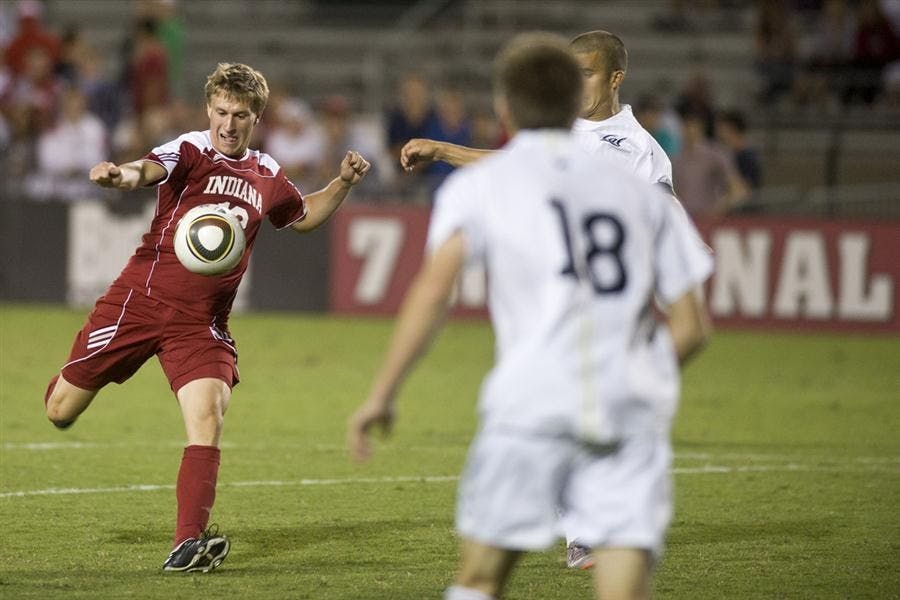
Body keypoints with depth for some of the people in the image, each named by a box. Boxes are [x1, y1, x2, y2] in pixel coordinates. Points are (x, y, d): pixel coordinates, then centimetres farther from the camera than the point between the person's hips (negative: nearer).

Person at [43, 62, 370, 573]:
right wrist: (119, 175, -54)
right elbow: (147, 170, -30)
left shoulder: (267, 176, 11)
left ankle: (189, 542, -19)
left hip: (202, 322, 3)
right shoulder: (192, 152, -7)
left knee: (208, 420, -20)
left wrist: (344, 183, 15)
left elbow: (303, 217, 32)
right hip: (140, 300, -3)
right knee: (60, 413, 5)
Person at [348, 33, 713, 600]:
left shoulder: (480, 183, 11)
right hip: (634, 411, 2)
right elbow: (692, 325, 17)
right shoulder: (640, 190, 20)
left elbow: (434, 289, -5)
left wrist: (382, 394, -3)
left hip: (531, 401, -2)